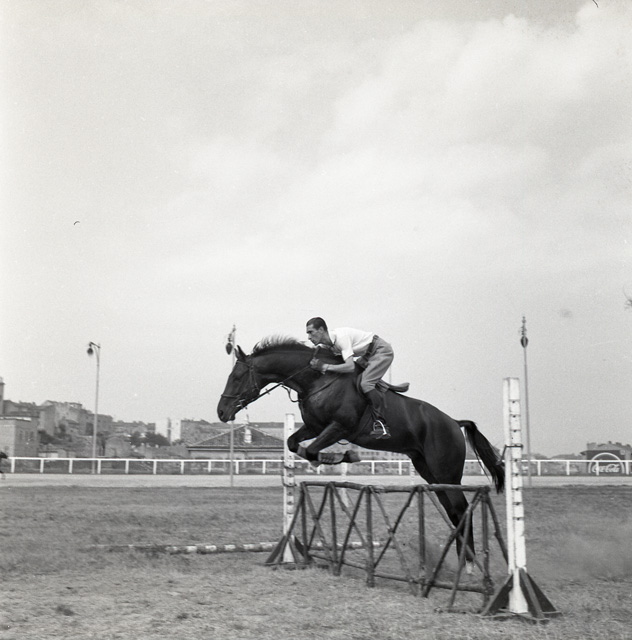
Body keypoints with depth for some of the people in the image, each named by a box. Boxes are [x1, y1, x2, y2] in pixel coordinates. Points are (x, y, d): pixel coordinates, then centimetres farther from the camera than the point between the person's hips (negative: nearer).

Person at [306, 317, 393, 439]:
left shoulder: (341, 337, -30)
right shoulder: (328, 343, -2)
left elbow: (350, 367, -37)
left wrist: (325, 367, -36)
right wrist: (318, 364, -14)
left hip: (382, 351, -9)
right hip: (369, 355, 10)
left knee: (365, 383, -23)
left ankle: (380, 425, -24)